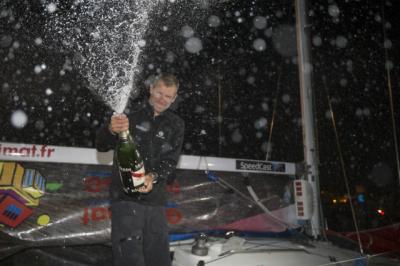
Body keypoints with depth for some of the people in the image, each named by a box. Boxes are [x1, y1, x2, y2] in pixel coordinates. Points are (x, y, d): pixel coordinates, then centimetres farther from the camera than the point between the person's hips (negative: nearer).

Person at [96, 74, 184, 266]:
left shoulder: (175, 125, 8)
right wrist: (111, 130, -27)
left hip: (156, 198, 4)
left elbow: (170, 160, -1)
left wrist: (153, 176, -22)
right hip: (125, 196, -3)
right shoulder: (131, 115, 0)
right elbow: (101, 146, -4)